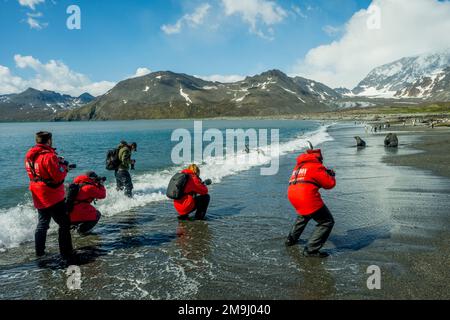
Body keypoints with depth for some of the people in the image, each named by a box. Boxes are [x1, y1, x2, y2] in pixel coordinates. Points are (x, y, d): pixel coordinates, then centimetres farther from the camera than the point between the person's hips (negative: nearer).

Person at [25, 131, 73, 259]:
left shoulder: (29, 155, 6)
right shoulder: (49, 156, -21)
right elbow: (58, 177, -22)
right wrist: (64, 166, -4)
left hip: (39, 197, 9)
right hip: (53, 197, -8)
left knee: (42, 223, 22)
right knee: (64, 224, 1)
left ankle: (39, 251, 29)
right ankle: (66, 253, 3)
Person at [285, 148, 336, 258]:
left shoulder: (298, 166, 26)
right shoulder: (316, 166, 2)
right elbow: (329, 184, 1)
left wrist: (325, 173, 26)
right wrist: (331, 176, 22)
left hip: (292, 195, 9)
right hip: (307, 197, -8)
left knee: (304, 215, 38)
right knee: (327, 222, 0)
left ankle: (291, 239, 44)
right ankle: (310, 250, -5)